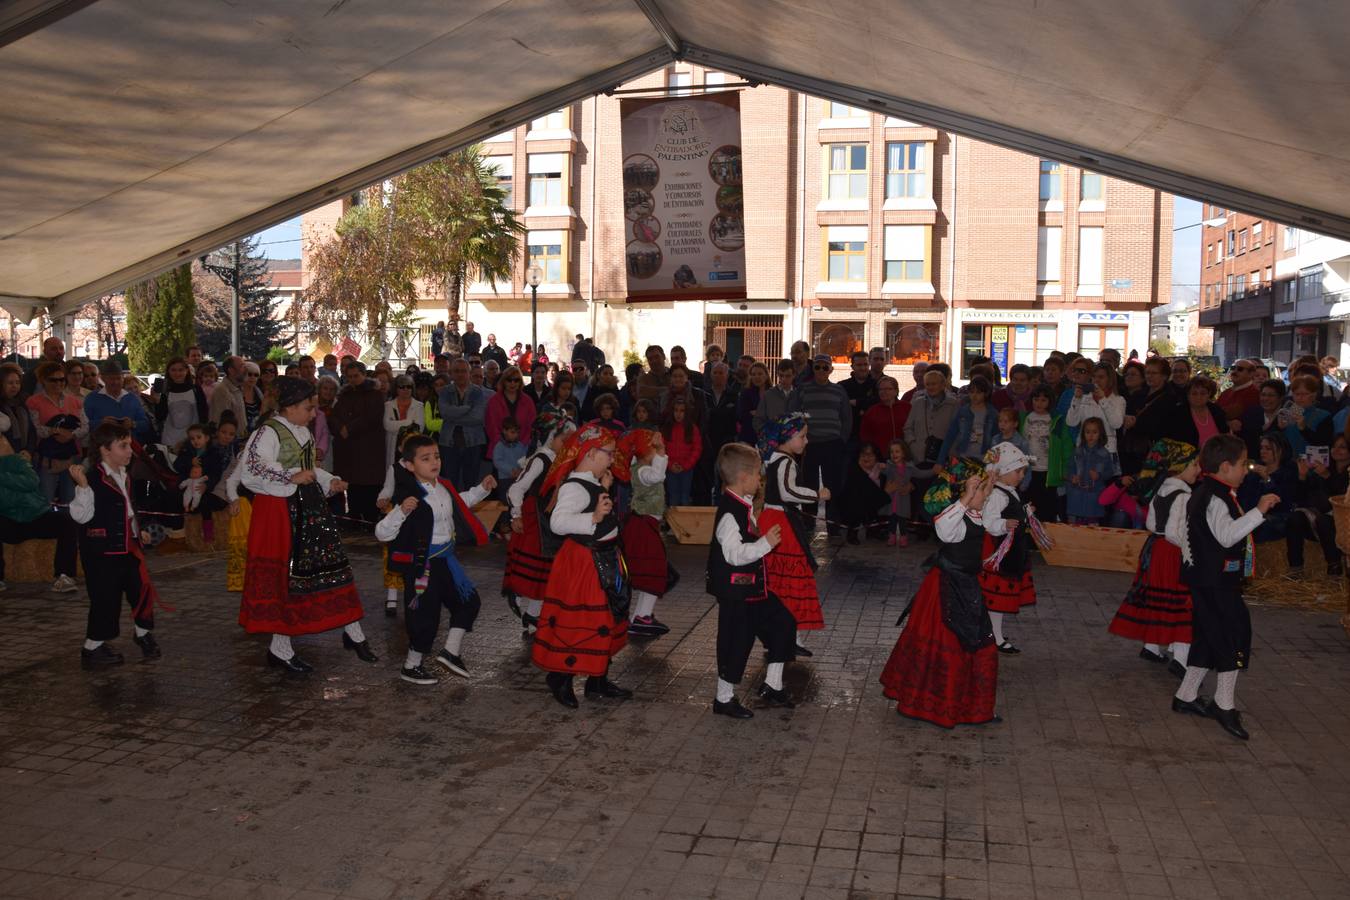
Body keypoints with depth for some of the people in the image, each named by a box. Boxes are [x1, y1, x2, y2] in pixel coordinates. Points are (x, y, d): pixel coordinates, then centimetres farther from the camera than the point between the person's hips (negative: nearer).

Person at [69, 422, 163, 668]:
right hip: (101, 552, -8)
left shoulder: (124, 476, 11)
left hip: (128, 547, 8)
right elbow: (81, 515, -22)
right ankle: (92, 647, 15)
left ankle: (144, 633, 31)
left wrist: (138, 532, 23)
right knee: (105, 599, 0)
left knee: (141, 589, 11)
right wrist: (82, 486, -32)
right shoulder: (93, 478, -17)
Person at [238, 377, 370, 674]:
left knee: (331, 564, 9)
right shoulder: (269, 432, -14)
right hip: (280, 511, -8)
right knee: (283, 576, 0)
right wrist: (292, 477, -26)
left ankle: (352, 633, 18)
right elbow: (251, 468, -24)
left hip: (308, 507, 8)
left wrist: (329, 482, 7)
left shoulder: (302, 431, 13)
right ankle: (280, 649, 12)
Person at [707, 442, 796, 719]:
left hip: (753, 585, 10)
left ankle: (772, 685, 25)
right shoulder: (730, 512, -23)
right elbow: (734, 553, -29)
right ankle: (724, 699, 18)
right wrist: (766, 543, -27)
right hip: (735, 591, -10)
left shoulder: (744, 505, 9)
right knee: (736, 641, 1)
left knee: (782, 622, 12)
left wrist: (766, 538, 14)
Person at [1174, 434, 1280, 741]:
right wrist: (1258, 511, -32)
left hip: (1201, 575, 11)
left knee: (1209, 638, 16)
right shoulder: (1216, 498, -18)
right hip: (1217, 580, -11)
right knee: (1235, 633, -6)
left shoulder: (1201, 493, 13)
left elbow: (1182, 525, 23)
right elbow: (1227, 535, -30)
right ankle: (1225, 705, 0)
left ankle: (1186, 696, 22)